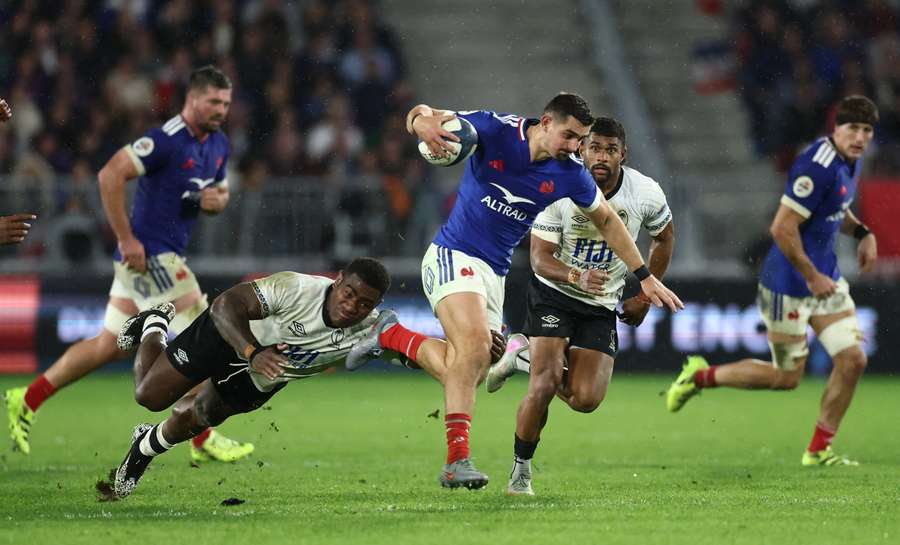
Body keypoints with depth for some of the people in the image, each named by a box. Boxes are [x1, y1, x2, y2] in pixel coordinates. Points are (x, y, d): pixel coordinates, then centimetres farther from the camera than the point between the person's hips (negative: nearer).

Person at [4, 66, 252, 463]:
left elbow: (220, 192, 25)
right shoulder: (166, 139, -18)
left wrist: (217, 200, -1)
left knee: (110, 346, 12)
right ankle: (204, 440, -1)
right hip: (149, 253, -9)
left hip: (164, 256, 9)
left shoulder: (219, 145, 11)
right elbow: (110, 175, -23)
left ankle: (27, 400, 19)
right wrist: (126, 239, -22)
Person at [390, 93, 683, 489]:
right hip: (453, 256, -6)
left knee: (472, 372, 3)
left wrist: (645, 276, 16)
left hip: (494, 273, 6)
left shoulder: (568, 175, -2)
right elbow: (421, 114, -12)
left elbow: (607, 220, 15)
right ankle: (458, 459, -32)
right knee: (475, 342, -26)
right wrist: (423, 123, -37)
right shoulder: (495, 131, -12)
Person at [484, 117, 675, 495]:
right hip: (553, 295, -3)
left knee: (585, 400, -9)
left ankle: (526, 354, 20)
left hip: (602, 307, 3)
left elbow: (664, 237, 10)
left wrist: (644, 296, 10)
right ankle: (521, 469, 1)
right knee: (545, 385, -20)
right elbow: (540, 258, -17)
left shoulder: (646, 194, -11)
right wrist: (577, 276, -38)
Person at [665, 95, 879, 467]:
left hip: (825, 278, 9)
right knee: (786, 377, 2)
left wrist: (862, 232, 7)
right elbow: (782, 228, -27)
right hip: (789, 284, -9)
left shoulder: (851, 162, 6)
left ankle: (819, 449, 13)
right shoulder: (818, 166, -25)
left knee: (853, 360, 0)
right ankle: (702, 376, 23)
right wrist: (812, 276, -19)